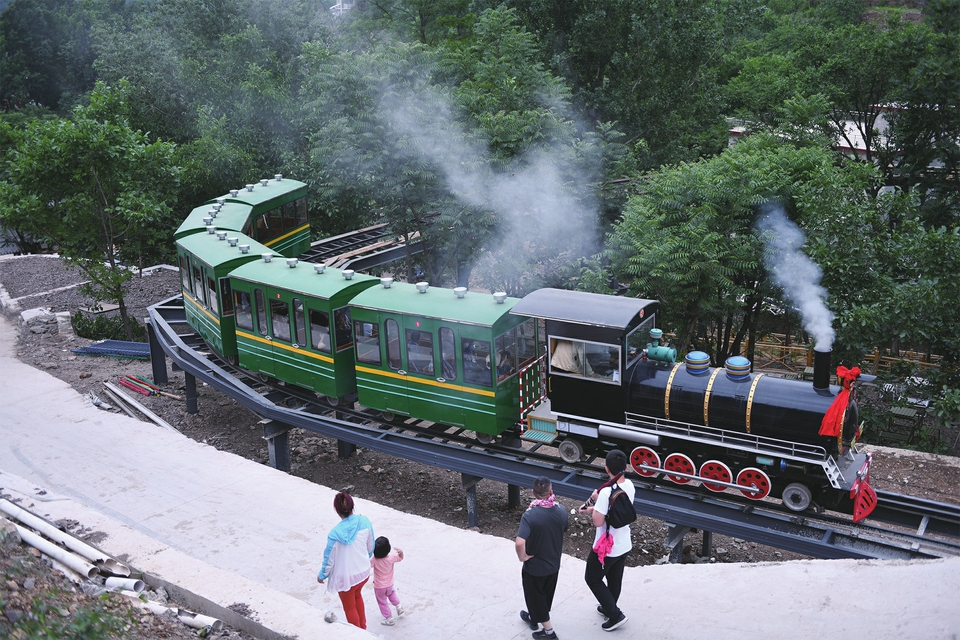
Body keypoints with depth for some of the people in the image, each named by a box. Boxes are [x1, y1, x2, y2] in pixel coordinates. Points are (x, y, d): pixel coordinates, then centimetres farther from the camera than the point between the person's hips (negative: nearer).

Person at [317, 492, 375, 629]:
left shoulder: (335, 534, -31)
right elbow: (370, 547, -1)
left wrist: (322, 575, 4)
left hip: (346, 578, -5)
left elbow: (329, 560, -16)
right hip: (364, 571, 5)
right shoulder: (365, 521, -17)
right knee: (356, 595, 35)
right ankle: (362, 627, 53)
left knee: (350, 607, 22)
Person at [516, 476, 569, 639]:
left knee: (535, 596, 17)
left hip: (535, 566, -5)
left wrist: (522, 557, -21)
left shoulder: (530, 515, -30)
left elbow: (520, 543, -38)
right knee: (546, 594, 26)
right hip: (554, 564, 6)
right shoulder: (561, 511, -14)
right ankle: (534, 618, 49)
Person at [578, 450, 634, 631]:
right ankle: (609, 607, 45)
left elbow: (598, 521, -26)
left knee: (592, 578, 13)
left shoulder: (606, 492, -31)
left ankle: (615, 614, 11)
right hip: (624, 545, 7)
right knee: (615, 579, 25)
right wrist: (594, 508, 5)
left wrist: (595, 500, -14)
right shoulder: (629, 486, -6)